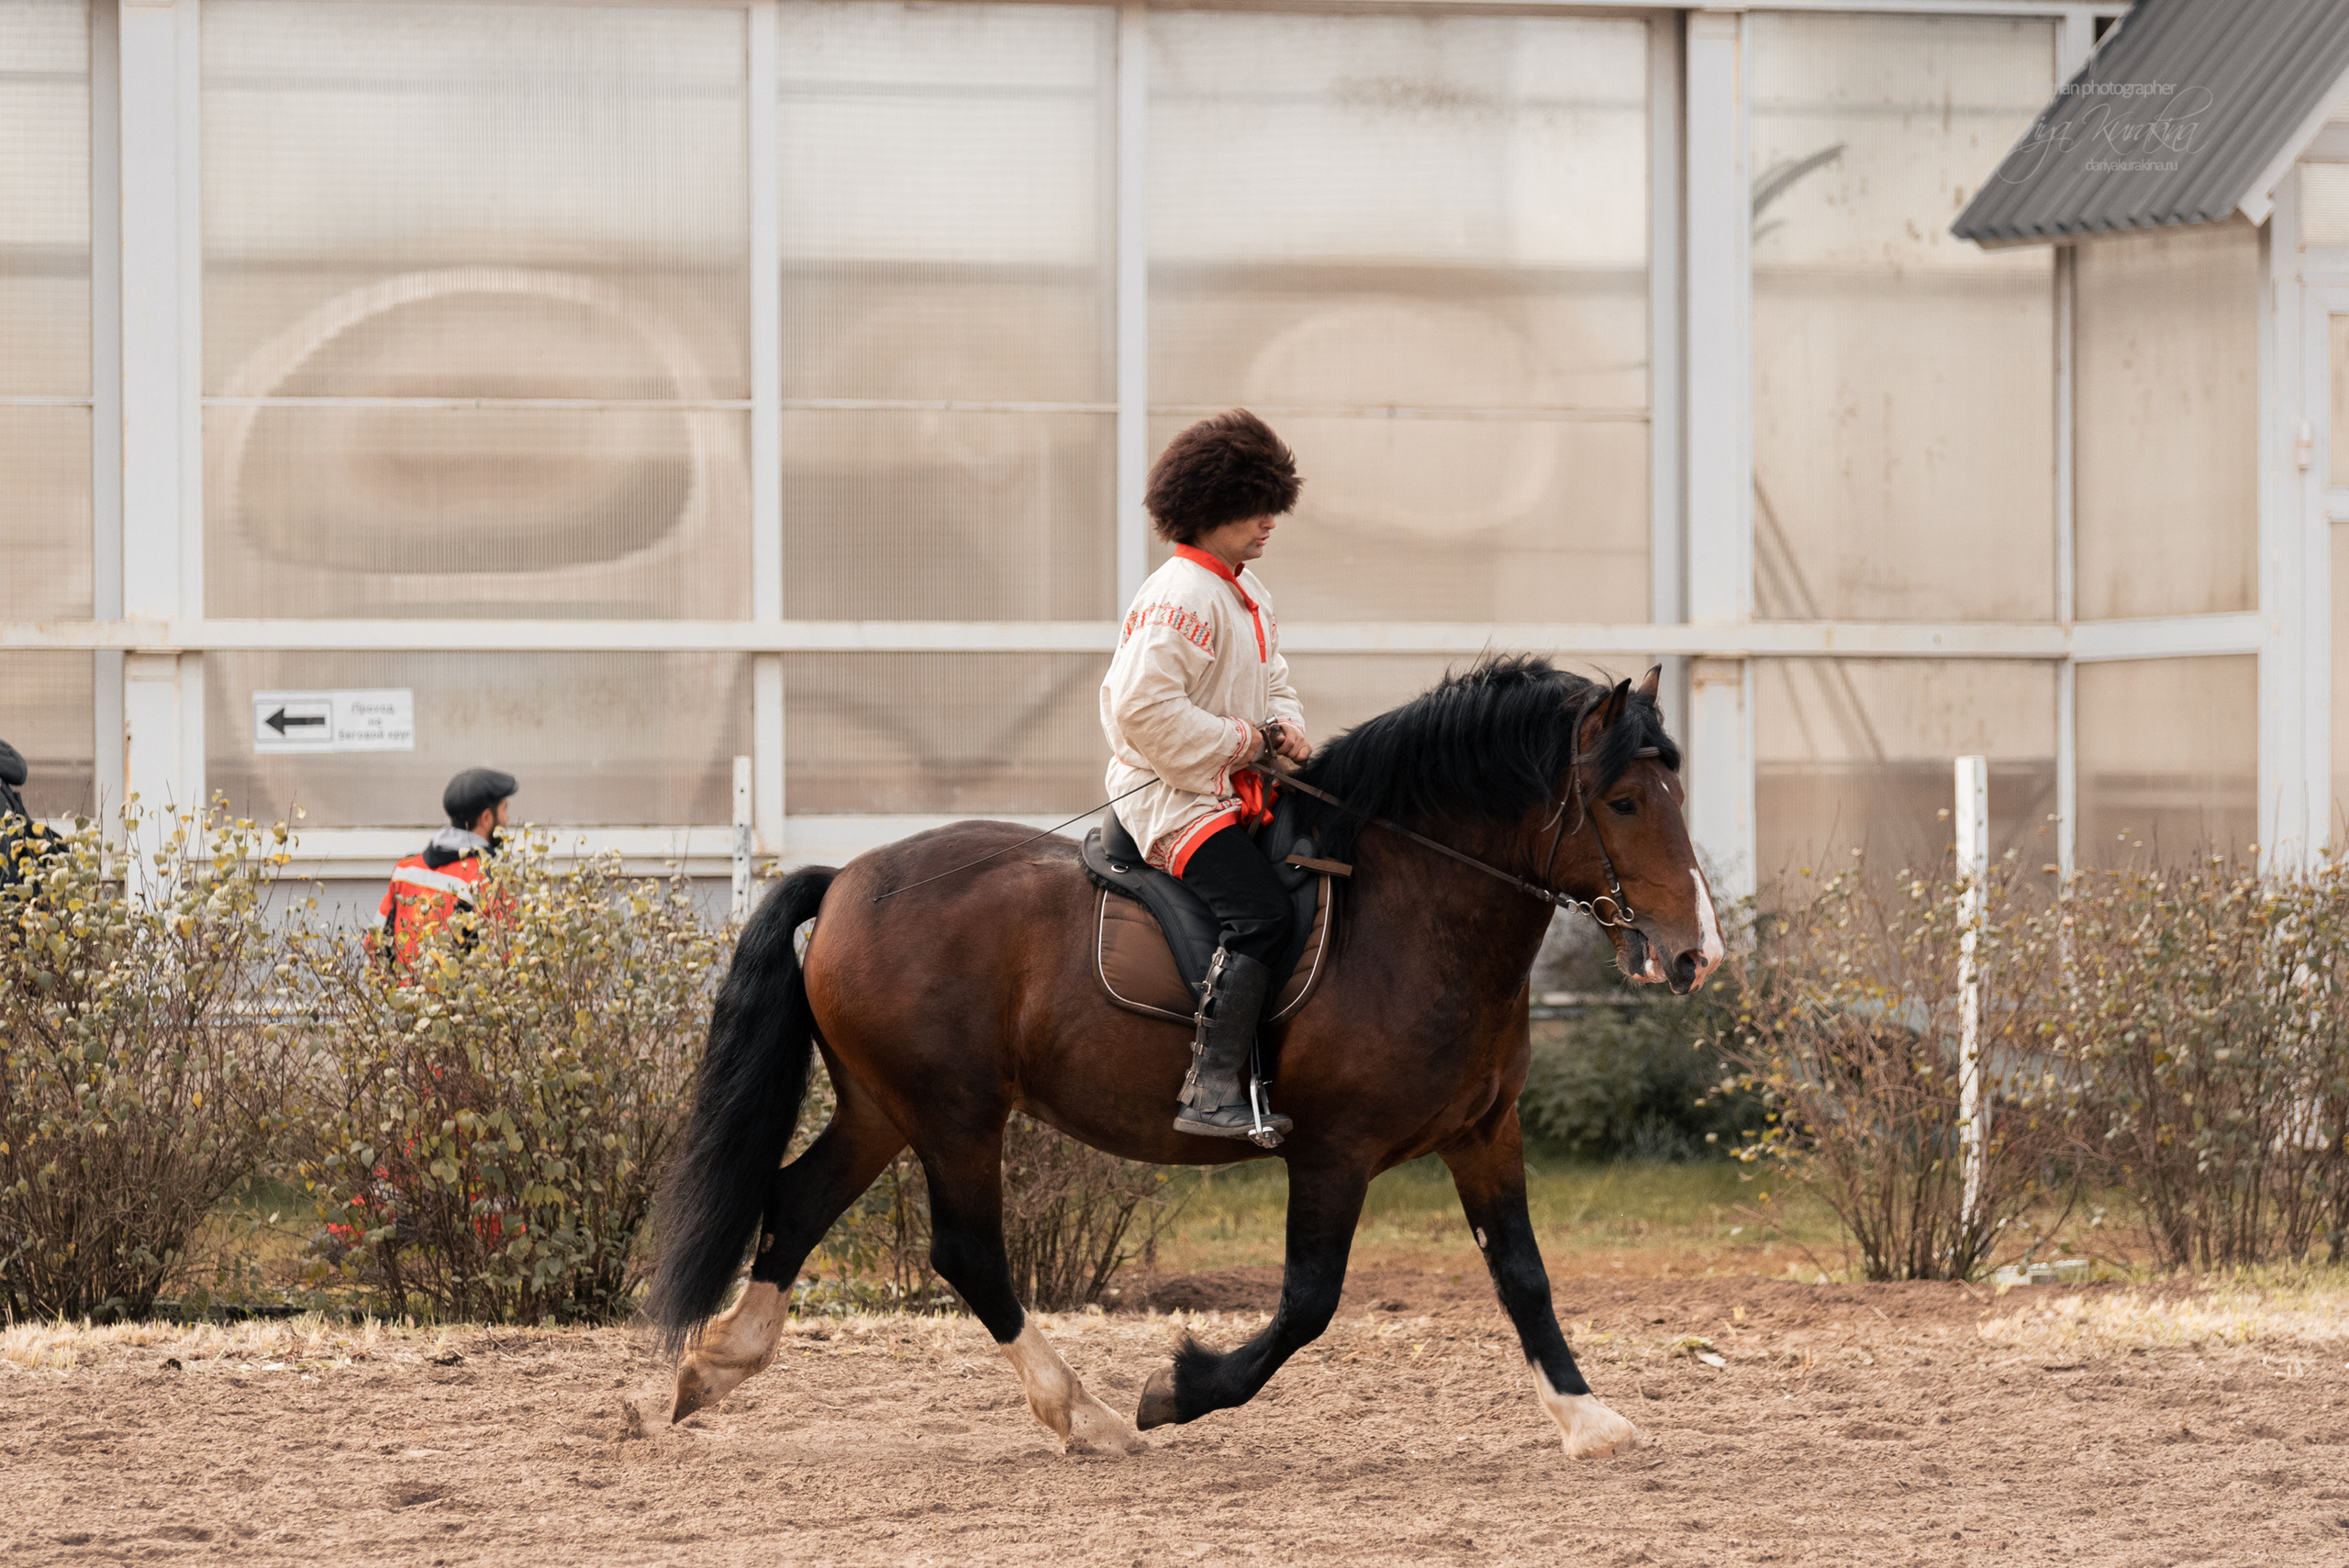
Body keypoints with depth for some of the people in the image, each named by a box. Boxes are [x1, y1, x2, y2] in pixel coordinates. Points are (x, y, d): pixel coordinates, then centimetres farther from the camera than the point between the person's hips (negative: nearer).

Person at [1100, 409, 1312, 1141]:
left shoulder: (1251, 596, 15)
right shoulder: (1178, 598, -17)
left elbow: (1273, 683, 26)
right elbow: (1146, 708, -25)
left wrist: (1285, 725, 2)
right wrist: (1242, 741, -19)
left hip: (1236, 790, 10)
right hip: (1173, 795, -10)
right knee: (1260, 916, -23)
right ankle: (1213, 1092, -25)